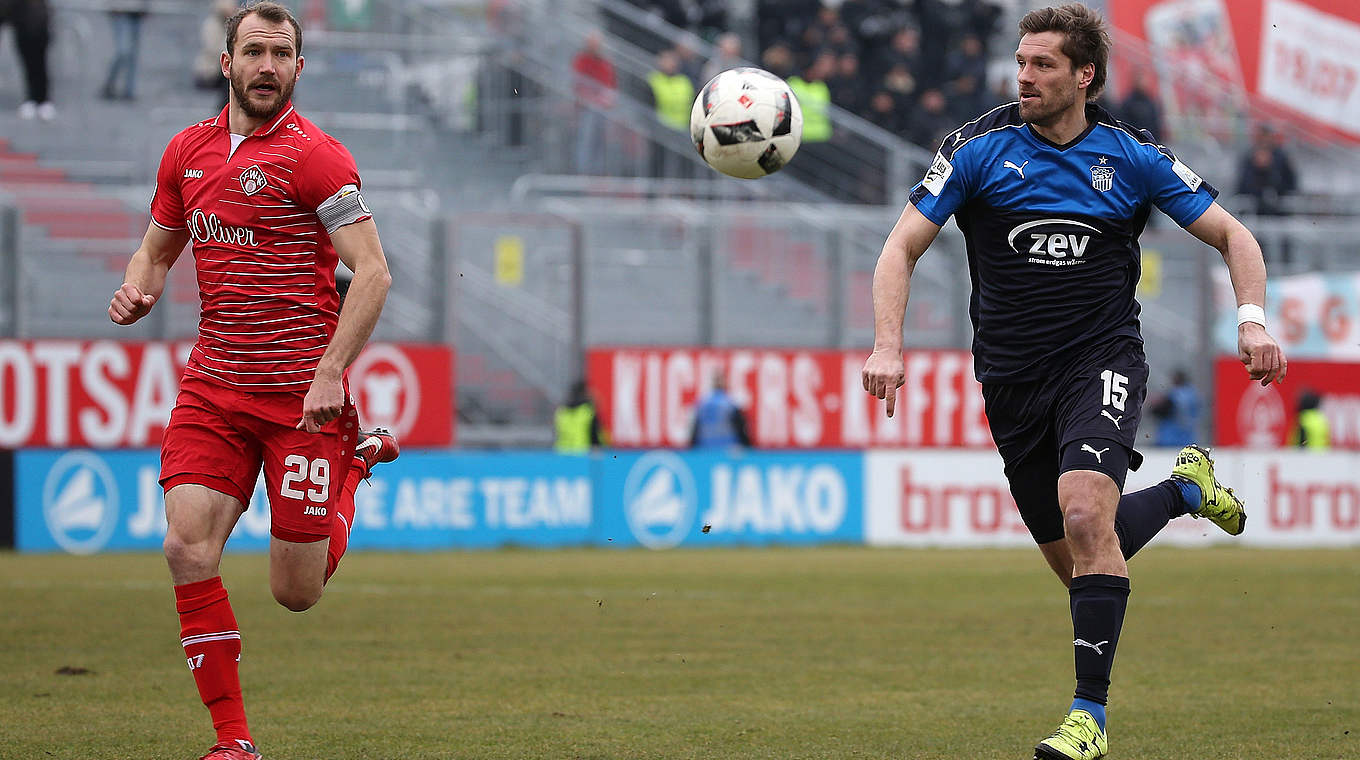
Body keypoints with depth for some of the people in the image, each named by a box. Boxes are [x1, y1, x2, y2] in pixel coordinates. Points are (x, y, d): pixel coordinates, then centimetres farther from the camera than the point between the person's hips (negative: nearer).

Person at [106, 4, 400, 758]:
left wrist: (329, 372, -21)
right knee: (187, 547, -15)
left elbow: (373, 271, -13)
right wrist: (136, 287, 0)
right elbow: (156, 249, 24)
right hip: (212, 386, 5)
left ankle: (357, 454, 32)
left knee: (296, 591, 1)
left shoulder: (312, 155, -9)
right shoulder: (187, 151, 10)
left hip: (302, 392, -5)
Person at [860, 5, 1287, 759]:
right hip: (1012, 377, 2)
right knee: (1074, 560, 7)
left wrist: (1252, 319, -10)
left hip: (1101, 358, -2)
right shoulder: (980, 148, -4)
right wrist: (888, 345, -19)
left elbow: (1232, 235, 7)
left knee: (1085, 512, -27)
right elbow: (902, 246, -4)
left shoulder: (1132, 157, -2)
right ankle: (1184, 489, 37)